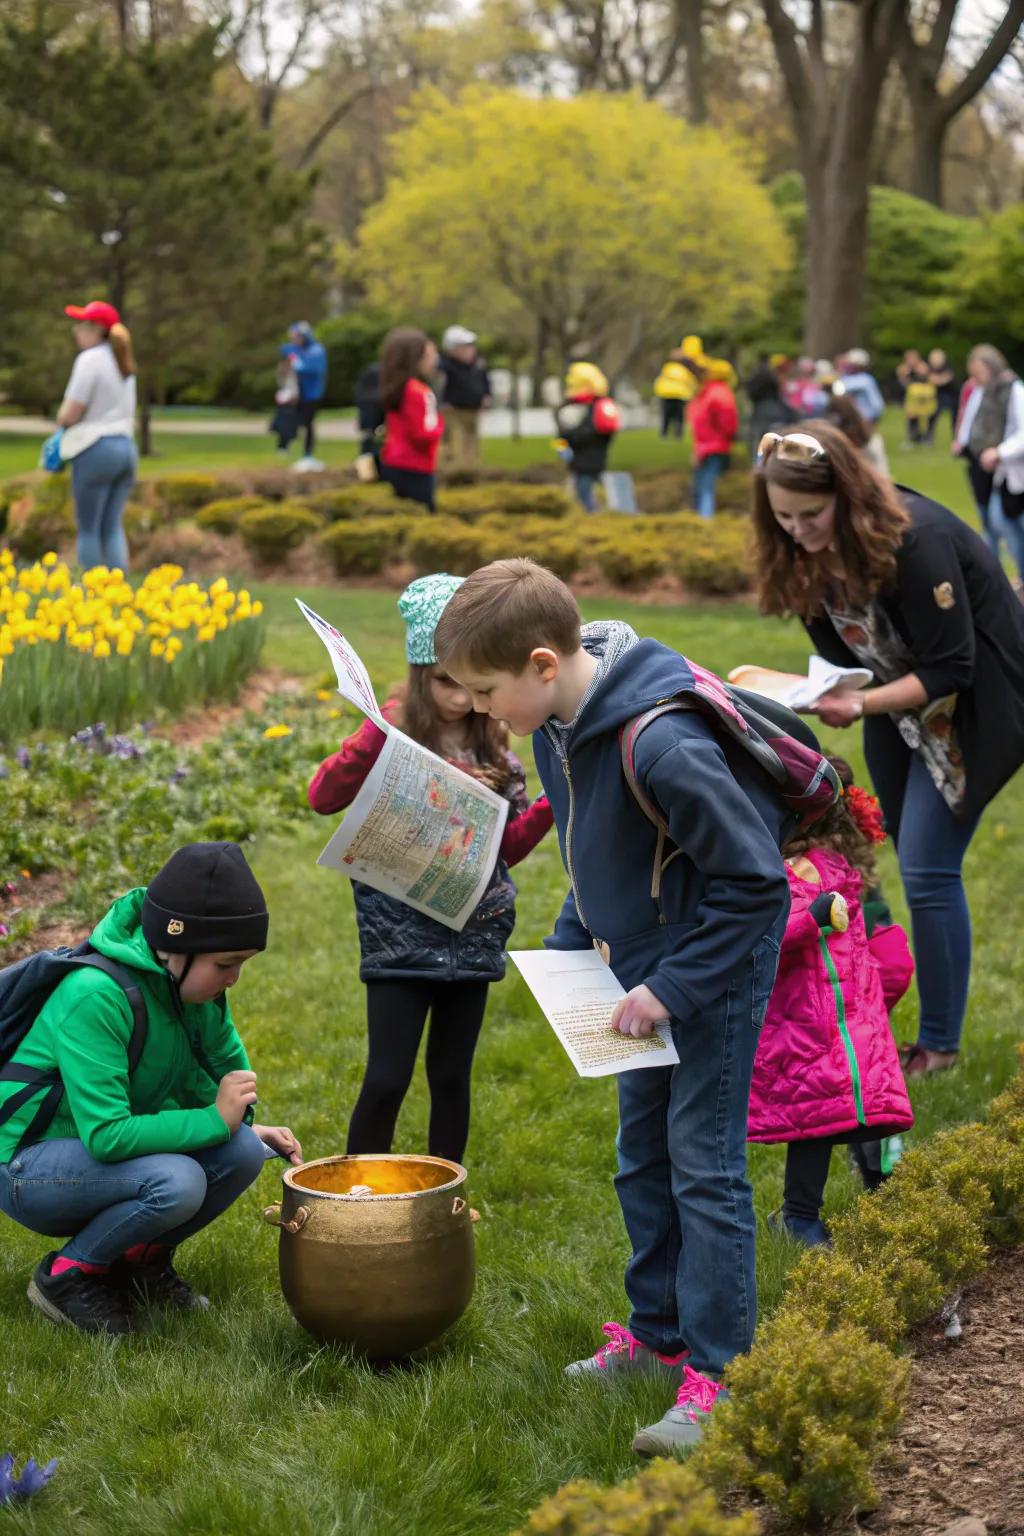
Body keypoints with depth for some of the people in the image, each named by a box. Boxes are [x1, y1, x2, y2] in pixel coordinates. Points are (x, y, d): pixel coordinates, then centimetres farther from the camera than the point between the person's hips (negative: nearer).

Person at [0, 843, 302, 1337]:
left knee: (244, 1151, -16)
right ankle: (66, 1276, -8)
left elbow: (227, 1064, 13)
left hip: (106, 1154, 8)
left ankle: (140, 1260, 7)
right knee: (176, 1182, -33)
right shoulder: (94, 995, -29)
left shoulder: (194, 987, -5)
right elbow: (106, 1136, -32)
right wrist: (214, 1120, -27)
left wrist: (243, 1126, -7)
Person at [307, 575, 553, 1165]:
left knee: (453, 1078, 11)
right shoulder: (396, 730, -6)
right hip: (401, 933, -4)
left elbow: (507, 845, 10)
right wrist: (370, 741, -31)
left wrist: (553, 803, -6)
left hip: (472, 932, 4)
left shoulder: (494, 742, 6)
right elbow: (323, 797, -17)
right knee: (387, 1079, -5)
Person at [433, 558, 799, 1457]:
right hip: (644, 961, 9)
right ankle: (659, 1334, 30)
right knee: (644, 1156, 16)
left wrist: (672, 988, -22)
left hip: (717, 966, -9)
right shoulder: (560, 721, -4)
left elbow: (755, 883, -25)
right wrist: (569, 943, 5)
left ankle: (716, 1375, 2)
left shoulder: (662, 747, -32)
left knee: (704, 1162, -5)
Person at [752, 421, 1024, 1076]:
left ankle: (939, 1045, 1)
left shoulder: (915, 540, -30)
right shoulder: (808, 551, -8)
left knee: (927, 869, -11)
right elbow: (847, 653, 3)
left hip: (968, 703, -7)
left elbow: (948, 671, -27)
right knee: (920, 866, 11)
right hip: (898, 702, 8)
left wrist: (862, 705, -38)